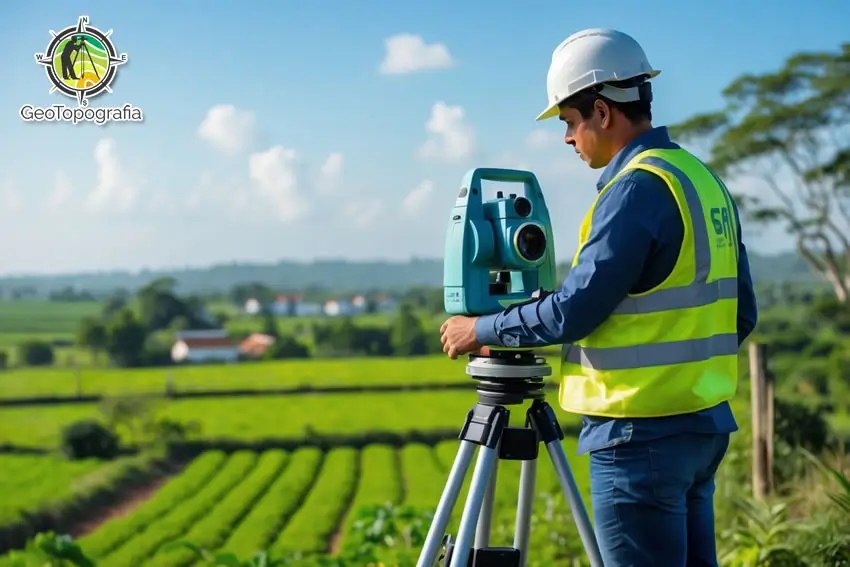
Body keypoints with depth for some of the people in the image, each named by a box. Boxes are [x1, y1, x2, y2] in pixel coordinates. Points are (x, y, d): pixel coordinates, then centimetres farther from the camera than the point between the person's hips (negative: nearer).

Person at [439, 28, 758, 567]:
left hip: (642, 431, -9)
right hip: (706, 421, 9)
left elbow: (573, 311, -18)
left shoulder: (638, 188, -16)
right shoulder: (705, 179, 11)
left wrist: (481, 329, -5)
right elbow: (741, 313, 14)